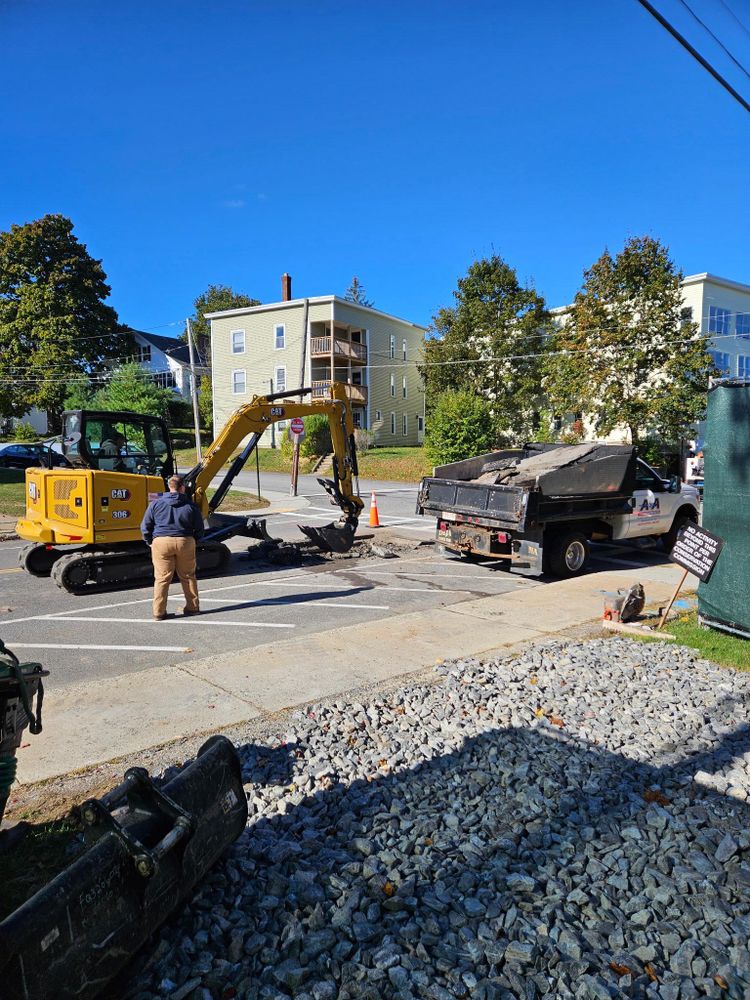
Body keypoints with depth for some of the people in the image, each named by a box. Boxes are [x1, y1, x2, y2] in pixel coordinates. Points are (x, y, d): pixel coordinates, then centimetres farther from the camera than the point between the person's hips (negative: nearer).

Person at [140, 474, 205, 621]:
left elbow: (145, 526, 3)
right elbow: (199, 528, 6)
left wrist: (150, 542, 15)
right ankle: (193, 607, 21)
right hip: (185, 542, 1)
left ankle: (159, 613, 4)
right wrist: (193, 541, 21)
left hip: (161, 543, -1)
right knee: (188, 577, 14)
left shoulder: (156, 504, 1)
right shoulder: (190, 505, 1)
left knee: (162, 578, 4)